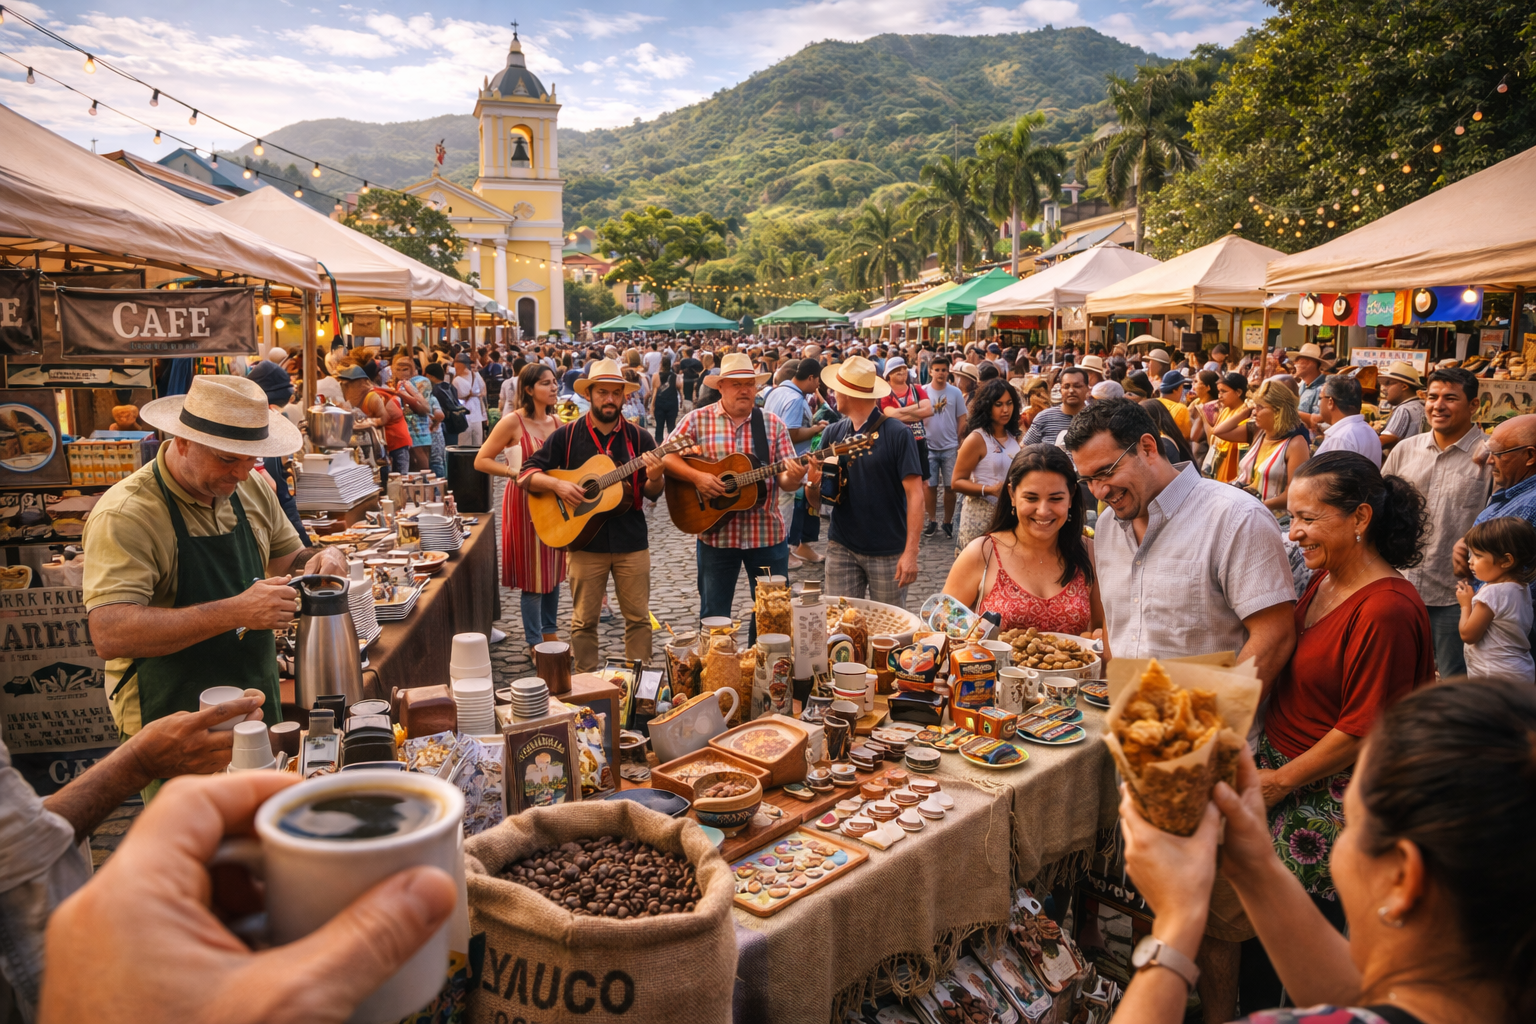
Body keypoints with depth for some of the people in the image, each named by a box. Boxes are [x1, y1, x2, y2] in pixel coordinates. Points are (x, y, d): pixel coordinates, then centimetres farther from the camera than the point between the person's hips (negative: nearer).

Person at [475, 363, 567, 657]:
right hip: (525, 502, -6)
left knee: (553, 570, 13)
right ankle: (535, 644, 12)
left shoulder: (556, 421, 7)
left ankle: (550, 632, 27)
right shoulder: (513, 421, -12)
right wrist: (518, 473, -20)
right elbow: (481, 461, -11)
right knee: (533, 575, 0)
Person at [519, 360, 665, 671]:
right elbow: (526, 473, 0)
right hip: (585, 541, -1)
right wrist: (557, 485, -18)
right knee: (584, 619, 8)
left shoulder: (638, 438, 2)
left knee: (638, 617, 8)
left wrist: (654, 479, -21)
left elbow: (652, 494, 2)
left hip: (631, 542, 1)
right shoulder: (567, 436, -1)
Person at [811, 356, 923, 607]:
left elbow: (915, 494, -13)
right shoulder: (833, 433, 5)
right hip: (842, 548, 4)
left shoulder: (896, 433, -9)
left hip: (889, 552, -4)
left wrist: (911, 552, -20)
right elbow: (817, 499, 9)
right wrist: (813, 484, -15)